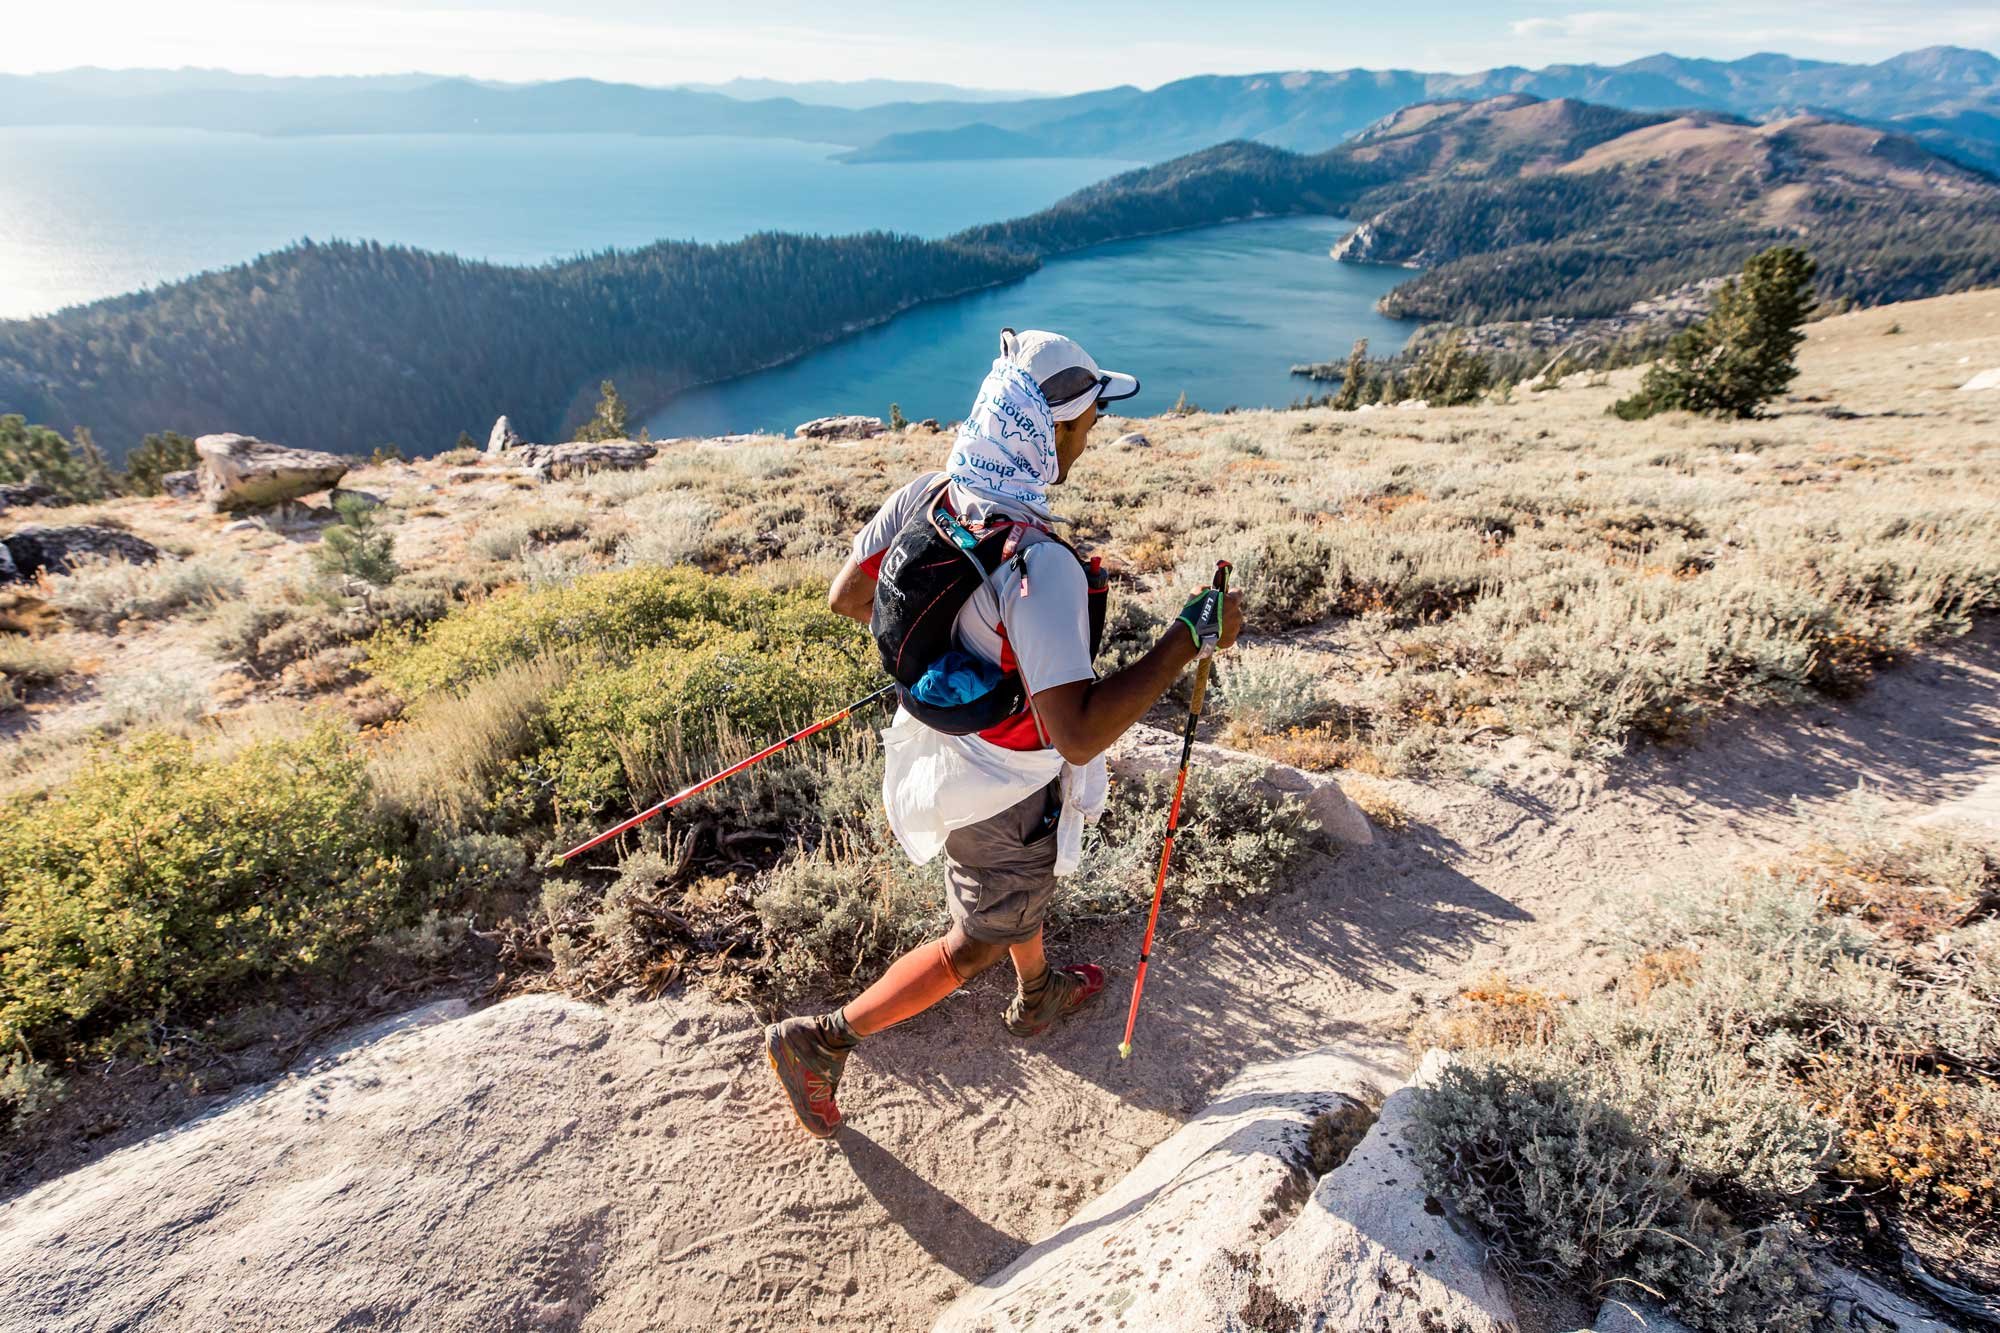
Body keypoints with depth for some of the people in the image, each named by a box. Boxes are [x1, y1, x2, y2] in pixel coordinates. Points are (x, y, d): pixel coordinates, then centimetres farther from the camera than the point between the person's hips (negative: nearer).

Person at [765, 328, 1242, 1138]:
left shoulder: (924, 495, -13)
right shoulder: (1042, 567, -37)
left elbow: (847, 598, -1)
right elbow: (1077, 734, -38)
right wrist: (1188, 639, -32)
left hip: (943, 734, 8)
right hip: (1005, 789, -8)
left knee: (1024, 885, 33)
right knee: (978, 944, 18)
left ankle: (1039, 997, 61)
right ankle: (823, 1042, 27)